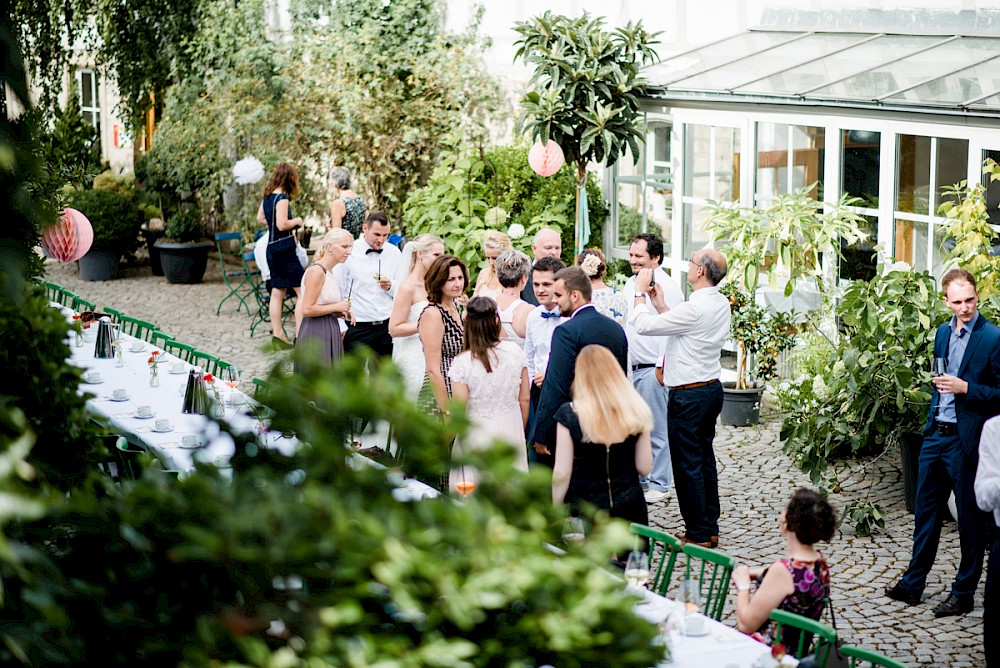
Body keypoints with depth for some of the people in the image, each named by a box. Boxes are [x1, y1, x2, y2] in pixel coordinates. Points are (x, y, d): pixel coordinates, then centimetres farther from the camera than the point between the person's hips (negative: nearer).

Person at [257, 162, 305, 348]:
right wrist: (296, 221, -7)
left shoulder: (267, 196, 10)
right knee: (302, 290, -7)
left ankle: (277, 334, 14)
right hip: (284, 249, -9)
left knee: (277, 291, 11)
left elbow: (260, 218, 22)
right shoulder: (282, 198, -17)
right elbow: (282, 224, -23)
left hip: (272, 249, 9)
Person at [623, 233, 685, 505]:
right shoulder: (630, 284, 13)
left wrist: (662, 367, -17)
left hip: (652, 368, -8)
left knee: (657, 429, -2)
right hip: (630, 367, 8)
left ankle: (658, 485, 6)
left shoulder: (666, 287, -13)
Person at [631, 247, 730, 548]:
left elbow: (642, 324, -18)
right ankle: (710, 528, 23)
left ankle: (698, 534, 4)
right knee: (705, 459, 16)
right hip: (712, 388, 9)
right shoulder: (721, 303, 6)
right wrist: (660, 305, 14)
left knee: (687, 464, -1)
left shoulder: (695, 309, -23)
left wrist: (640, 291, -4)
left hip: (688, 395, -9)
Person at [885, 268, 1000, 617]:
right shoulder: (943, 332, 10)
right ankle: (912, 584, 25)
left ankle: (963, 594, 15)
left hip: (967, 440, -7)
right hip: (936, 433, 7)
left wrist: (965, 388, -22)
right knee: (926, 512, 15)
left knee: (971, 519, 5)